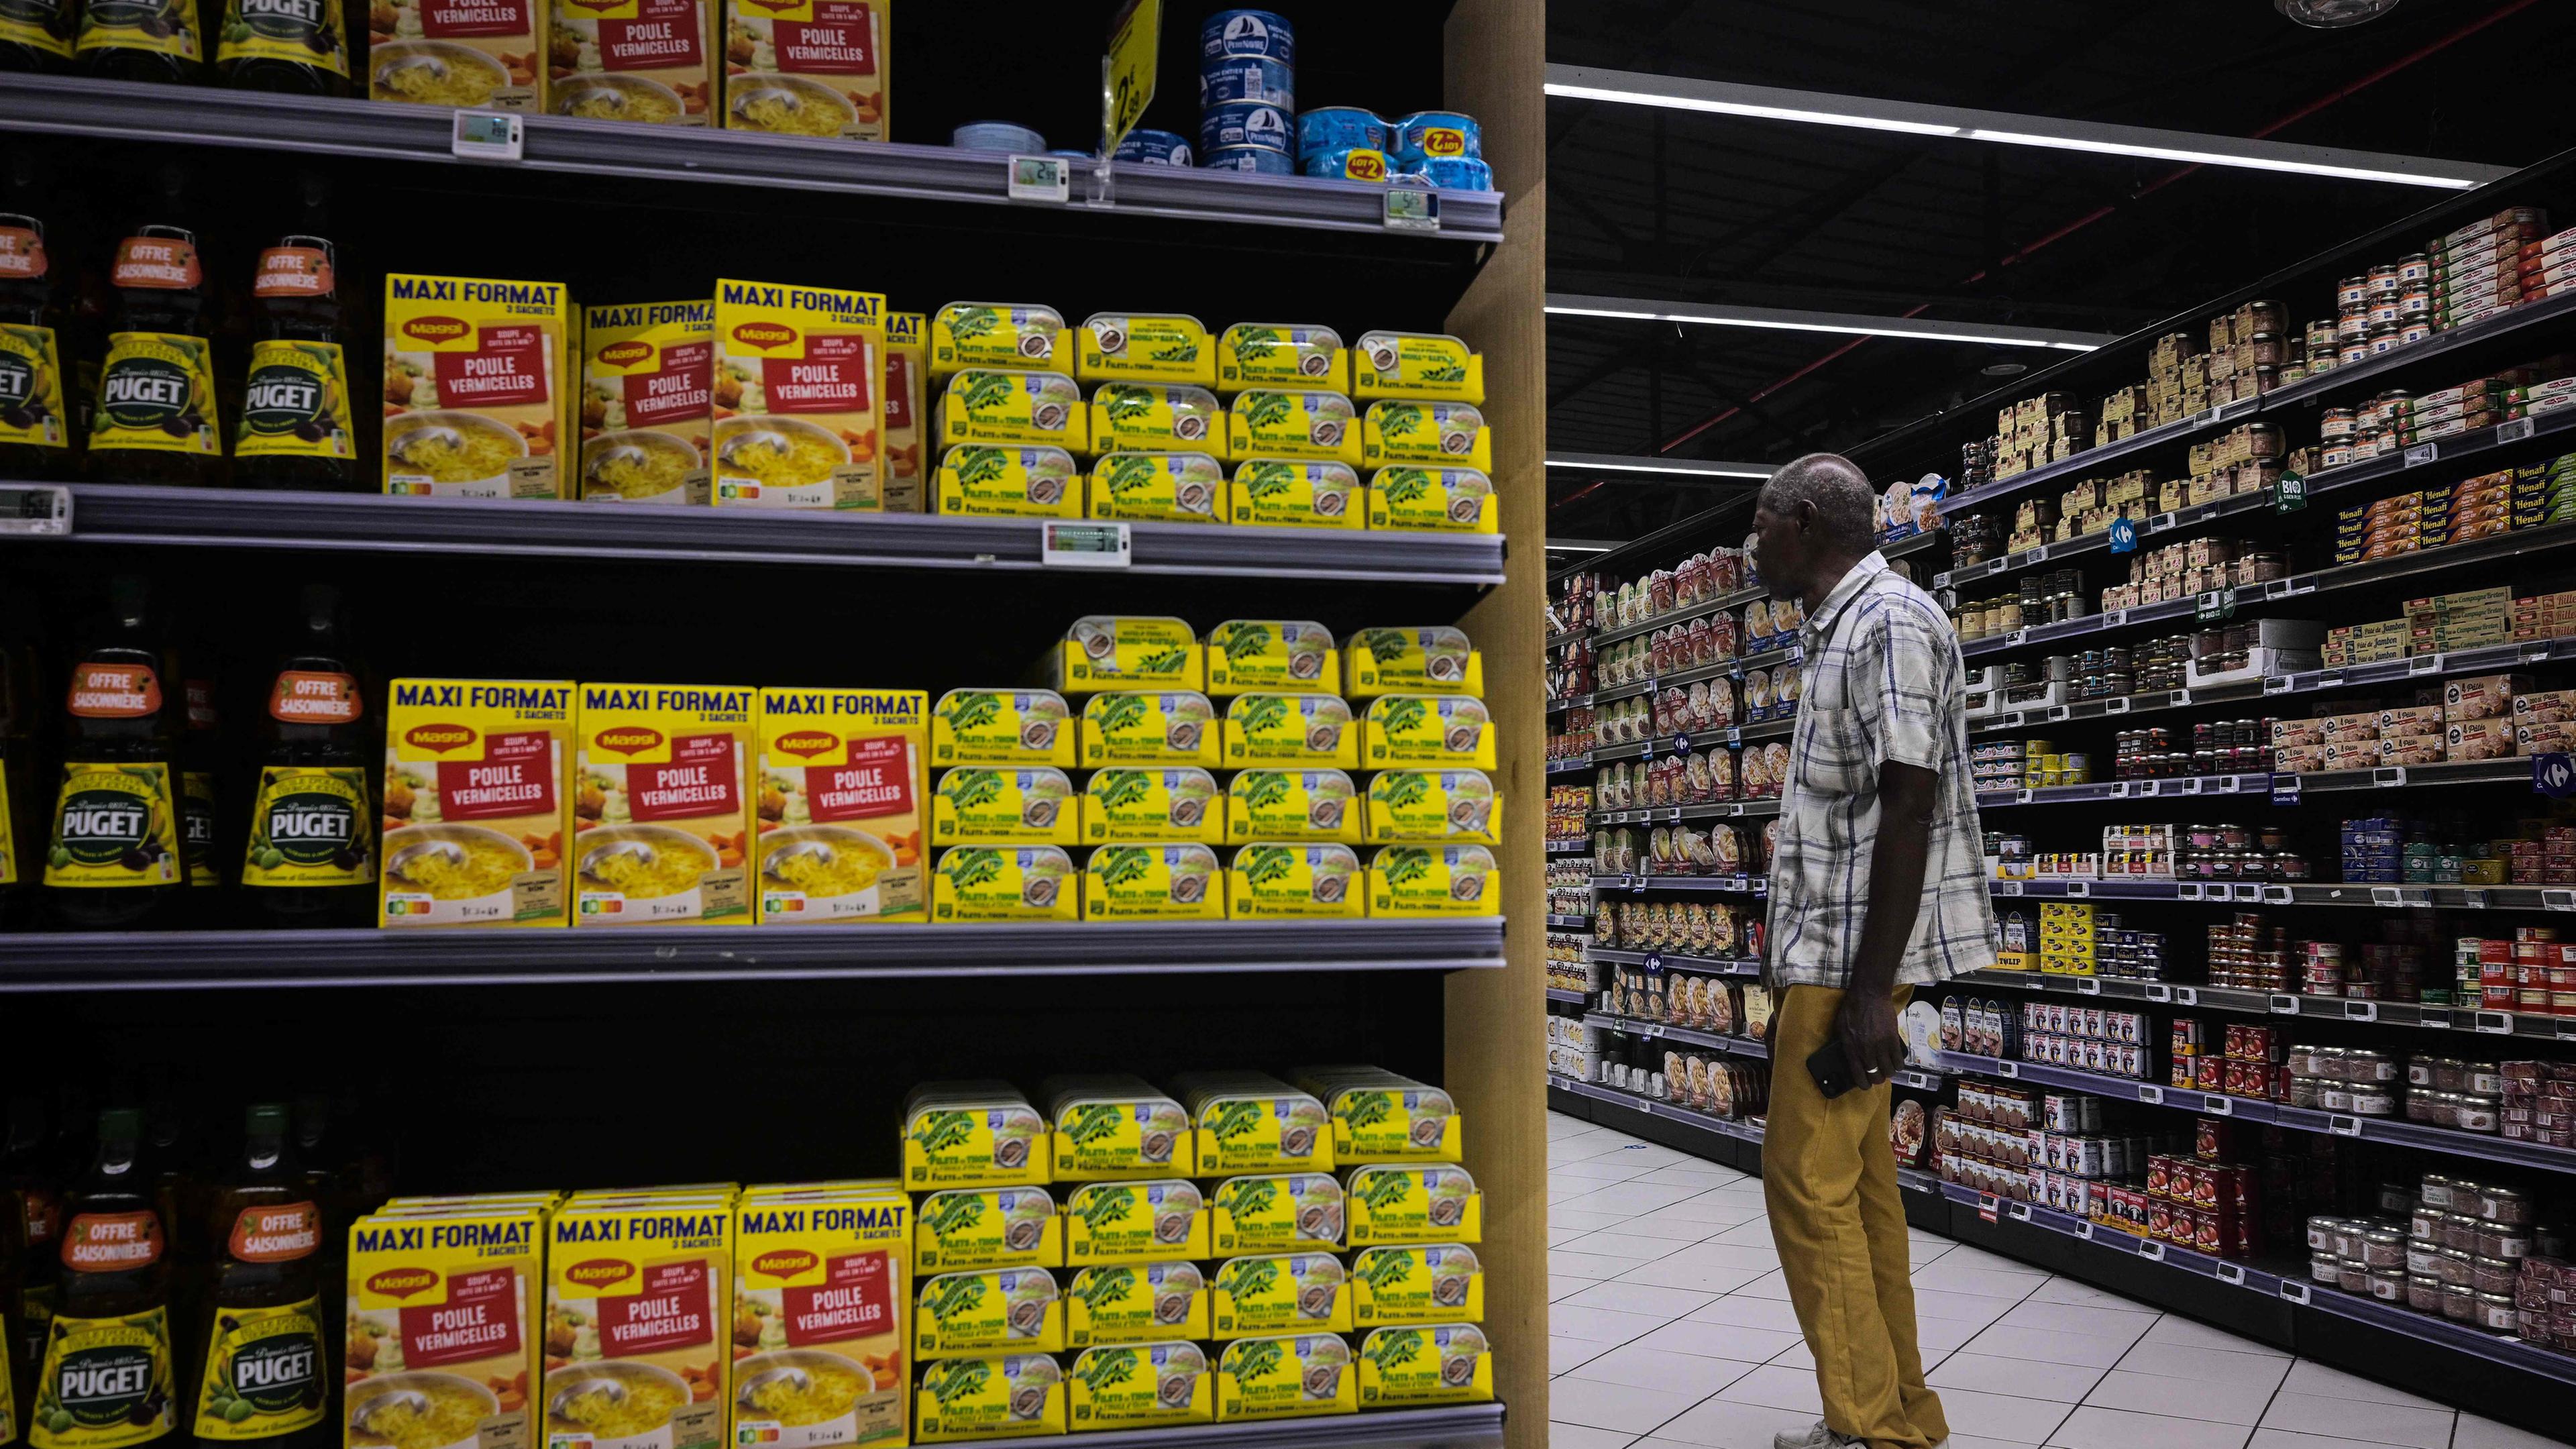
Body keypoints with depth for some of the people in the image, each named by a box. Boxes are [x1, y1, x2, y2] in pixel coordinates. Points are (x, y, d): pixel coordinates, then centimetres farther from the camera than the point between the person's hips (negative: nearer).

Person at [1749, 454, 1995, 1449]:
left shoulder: (1891, 622, -13)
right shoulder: (1837, 633, 18)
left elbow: (1908, 807, -20)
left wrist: (1869, 992, -22)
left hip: (1855, 959, -10)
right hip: (1827, 954, 10)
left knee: (1809, 1181, -7)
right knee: (1857, 1185, 13)